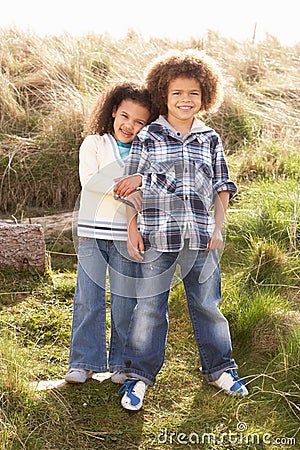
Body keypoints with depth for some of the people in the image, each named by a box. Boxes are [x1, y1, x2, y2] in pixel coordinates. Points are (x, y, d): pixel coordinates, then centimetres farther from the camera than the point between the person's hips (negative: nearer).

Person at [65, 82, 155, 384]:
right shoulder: (93, 144, 7)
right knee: (88, 299, 0)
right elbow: (89, 180, -9)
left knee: (125, 301, 2)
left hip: (126, 236, 1)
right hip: (92, 232, -1)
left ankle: (122, 363, 15)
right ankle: (84, 362, 11)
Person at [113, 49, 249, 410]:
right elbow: (131, 188, 2)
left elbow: (221, 188, 13)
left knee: (207, 303, 13)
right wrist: (132, 230, -3)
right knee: (149, 306, 3)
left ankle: (219, 368, 29)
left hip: (201, 238, 3)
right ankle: (138, 375, 17)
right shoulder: (148, 137, 1)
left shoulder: (210, 140, 9)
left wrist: (218, 229, 5)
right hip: (157, 238, -2)